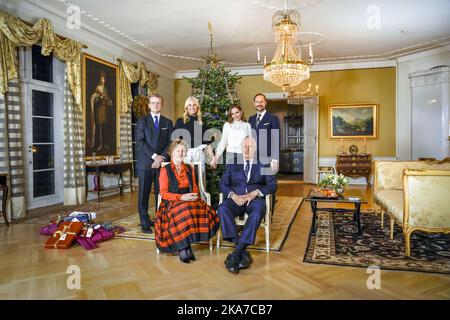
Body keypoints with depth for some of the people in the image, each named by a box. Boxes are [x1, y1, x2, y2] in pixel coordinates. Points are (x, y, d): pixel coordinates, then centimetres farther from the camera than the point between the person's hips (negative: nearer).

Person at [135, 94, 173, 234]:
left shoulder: (168, 122, 13)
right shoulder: (142, 121, 7)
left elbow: (170, 143, 6)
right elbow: (140, 142, -3)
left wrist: (161, 158, -7)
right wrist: (154, 156, -12)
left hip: (162, 162, 1)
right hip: (145, 163, -1)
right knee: (144, 194, 1)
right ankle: (145, 223, 9)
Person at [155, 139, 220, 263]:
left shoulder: (190, 169, 17)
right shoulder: (165, 170, 3)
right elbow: (164, 193, -4)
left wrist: (195, 195, -6)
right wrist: (181, 197, -17)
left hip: (190, 201, 4)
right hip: (172, 202, -4)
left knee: (205, 212, -28)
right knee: (182, 213, -37)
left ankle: (186, 245, -20)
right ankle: (182, 248, -23)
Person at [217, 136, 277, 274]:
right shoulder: (232, 164, 16)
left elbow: (272, 185, 4)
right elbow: (222, 184, 6)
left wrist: (255, 193, -14)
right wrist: (233, 196, -14)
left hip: (255, 199, -1)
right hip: (236, 199, 1)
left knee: (258, 210, -36)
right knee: (222, 209, -32)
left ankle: (236, 252, -35)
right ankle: (243, 252, -32)